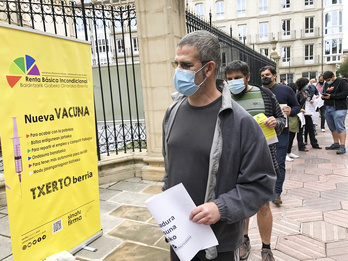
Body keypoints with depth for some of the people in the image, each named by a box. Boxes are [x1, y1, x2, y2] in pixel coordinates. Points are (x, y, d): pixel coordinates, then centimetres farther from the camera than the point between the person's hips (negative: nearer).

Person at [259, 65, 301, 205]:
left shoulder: (285, 90, 1)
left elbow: (297, 106, 6)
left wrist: (290, 111, -15)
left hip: (281, 132, -2)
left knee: (279, 163, 0)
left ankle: (277, 192, 12)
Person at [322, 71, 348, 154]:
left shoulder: (341, 82, -5)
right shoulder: (326, 84, 18)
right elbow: (324, 93, 25)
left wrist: (331, 96, -17)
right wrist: (323, 96, 0)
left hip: (339, 109, -8)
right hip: (328, 108, 8)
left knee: (340, 127, -10)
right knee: (332, 127, 12)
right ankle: (336, 144, 23)